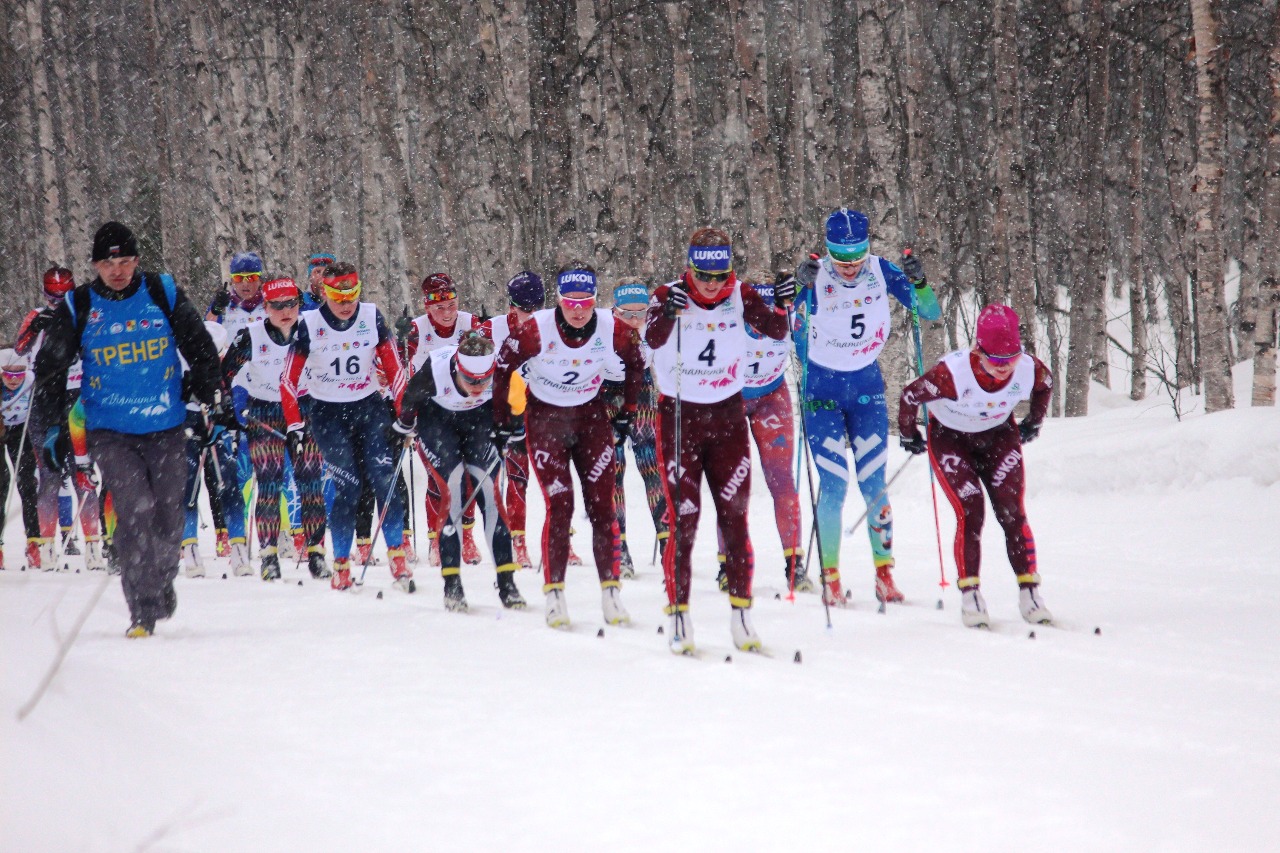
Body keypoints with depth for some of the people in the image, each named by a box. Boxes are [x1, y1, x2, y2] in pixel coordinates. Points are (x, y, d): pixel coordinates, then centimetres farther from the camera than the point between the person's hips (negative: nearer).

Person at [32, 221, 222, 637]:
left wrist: (212, 394, 5)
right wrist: (50, 425, 1)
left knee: (168, 517, 5)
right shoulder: (77, 308, -1)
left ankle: (161, 582, 34)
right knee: (136, 511, -17)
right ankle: (143, 610, -12)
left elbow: (199, 347, 10)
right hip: (109, 431, -1)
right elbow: (50, 368, 6)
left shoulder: (164, 294, 0)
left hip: (165, 429, 1)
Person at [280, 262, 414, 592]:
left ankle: (397, 558, -6)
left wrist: (404, 413, -1)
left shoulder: (372, 318, -4)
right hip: (327, 414, -2)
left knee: (385, 480, -11)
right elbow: (289, 380, -4)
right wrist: (294, 427, -8)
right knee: (348, 487, -10)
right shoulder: (309, 325, -9)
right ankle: (341, 565, 1)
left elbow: (393, 367, 3)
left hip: (369, 407, 2)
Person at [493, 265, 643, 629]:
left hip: (591, 417, 2)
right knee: (559, 506, -10)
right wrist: (502, 421, -3)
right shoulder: (537, 330, -23)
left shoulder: (611, 329, -16)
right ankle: (554, 593, -2)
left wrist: (626, 412, 8)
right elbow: (502, 368, -8)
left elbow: (635, 364, 4)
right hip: (545, 418, -2)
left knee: (602, 505, -2)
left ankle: (611, 591, 3)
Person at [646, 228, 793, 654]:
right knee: (683, 519, -5)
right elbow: (653, 339, -30)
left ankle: (740, 614, 8)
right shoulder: (670, 296, -13)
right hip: (679, 417, -3)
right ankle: (678, 615, 1)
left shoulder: (739, 296, -3)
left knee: (734, 518, 2)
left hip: (727, 416, 3)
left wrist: (784, 306, -33)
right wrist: (667, 313, -51)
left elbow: (775, 329, -13)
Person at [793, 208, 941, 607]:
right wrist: (799, 288, -36)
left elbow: (931, 313, -5)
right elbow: (795, 334, -23)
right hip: (822, 390, -2)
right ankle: (830, 576, 0)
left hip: (867, 388, 2)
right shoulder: (815, 278, -14)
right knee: (834, 484, -8)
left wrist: (918, 283, -25)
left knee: (873, 484, 0)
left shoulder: (882, 271, -8)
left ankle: (884, 573, 8)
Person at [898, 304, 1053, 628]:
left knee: (1012, 513, -7)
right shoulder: (953, 373, -37)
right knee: (970, 513, -15)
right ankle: (970, 594, -6)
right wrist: (909, 436, -3)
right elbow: (909, 397, -19)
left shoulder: (1028, 369, -26)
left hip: (999, 436, 3)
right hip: (950, 439, -3)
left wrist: (1033, 424, 10)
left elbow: (1046, 384, 1)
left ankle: (1029, 592, 0)